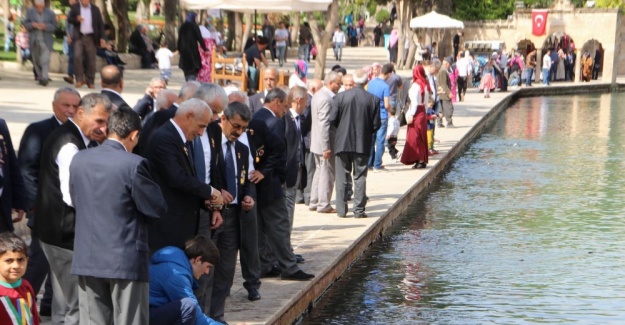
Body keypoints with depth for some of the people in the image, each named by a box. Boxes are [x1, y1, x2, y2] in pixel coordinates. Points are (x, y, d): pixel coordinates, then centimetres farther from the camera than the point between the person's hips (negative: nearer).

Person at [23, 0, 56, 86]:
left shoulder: (50, 13, -1)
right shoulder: (30, 11, 4)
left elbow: (54, 26, -3)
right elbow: (25, 23, 5)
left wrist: (45, 26, -21)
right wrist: (33, 25, -16)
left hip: (46, 40, -3)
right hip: (34, 40, 3)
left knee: (45, 59, -16)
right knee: (36, 60, 10)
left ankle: (44, 78, -20)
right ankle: (40, 77, 22)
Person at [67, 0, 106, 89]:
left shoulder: (95, 9, 6)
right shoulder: (75, 7, 5)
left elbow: (100, 24, 6)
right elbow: (69, 19, 4)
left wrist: (102, 37, -1)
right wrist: (76, 19, -18)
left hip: (91, 37, 1)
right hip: (79, 37, -1)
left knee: (91, 59, 1)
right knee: (77, 56, -15)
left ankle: (90, 81, 10)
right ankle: (79, 79, -7)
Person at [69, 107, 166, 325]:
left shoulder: (79, 160, 3)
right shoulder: (133, 164, -15)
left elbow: (76, 201, 13)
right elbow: (157, 209, -10)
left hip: (87, 258, 5)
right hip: (126, 260, -5)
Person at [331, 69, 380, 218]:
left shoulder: (341, 96, -7)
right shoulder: (373, 99, -6)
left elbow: (332, 119, -7)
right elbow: (376, 125, -5)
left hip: (342, 142, 0)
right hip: (363, 144, 0)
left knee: (342, 177, 9)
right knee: (360, 177, 7)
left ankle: (341, 210, 11)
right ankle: (359, 210, 6)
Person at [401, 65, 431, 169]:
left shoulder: (416, 85, -15)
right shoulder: (425, 85, 10)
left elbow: (414, 102, -18)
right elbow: (426, 102, 13)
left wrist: (411, 115, -16)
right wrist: (424, 110, 17)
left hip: (416, 113, -8)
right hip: (423, 112, 8)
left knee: (415, 138, -3)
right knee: (422, 138, 13)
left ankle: (420, 161, -4)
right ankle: (423, 160, 17)